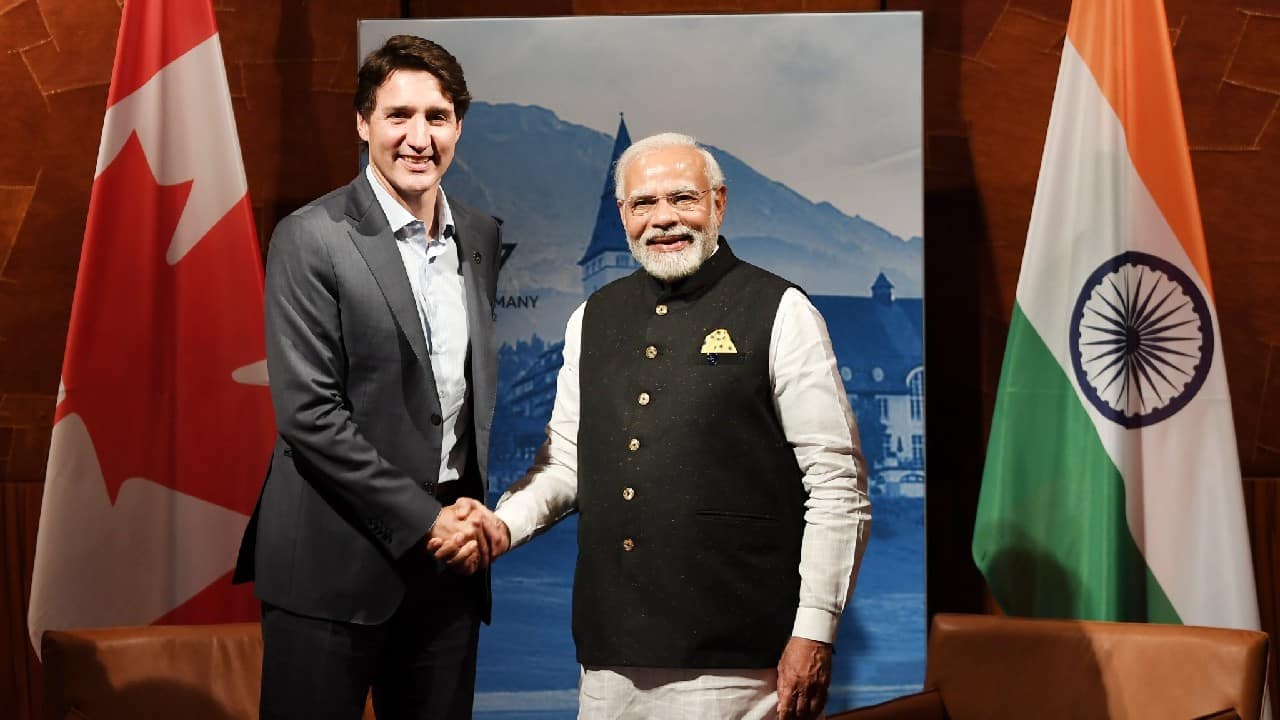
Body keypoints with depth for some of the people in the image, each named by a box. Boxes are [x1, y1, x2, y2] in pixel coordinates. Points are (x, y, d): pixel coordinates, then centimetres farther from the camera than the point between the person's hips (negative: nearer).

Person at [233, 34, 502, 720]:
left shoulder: (480, 237, 10)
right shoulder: (312, 239, -8)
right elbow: (308, 412, -13)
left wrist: (471, 511, 4)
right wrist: (422, 519, -12)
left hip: (449, 560, 5)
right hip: (336, 558, -5)